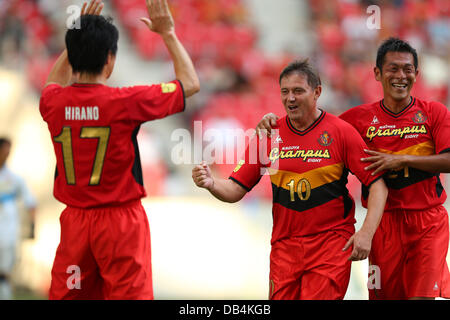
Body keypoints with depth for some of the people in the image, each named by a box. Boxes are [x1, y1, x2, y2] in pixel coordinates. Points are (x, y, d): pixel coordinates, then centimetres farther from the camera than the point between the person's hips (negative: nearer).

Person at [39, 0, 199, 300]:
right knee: (128, 295, -1)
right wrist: (168, 33, 6)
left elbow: (55, 83, 26)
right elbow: (190, 83, -2)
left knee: (66, 295, 9)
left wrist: (79, 35, 25)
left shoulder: (53, 102, -3)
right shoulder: (126, 101, -15)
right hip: (120, 221, -4)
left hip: (75, 220, 4)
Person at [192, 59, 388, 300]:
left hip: (331, 243, -3)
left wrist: (366, 232, -15)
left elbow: (377, 184, -4)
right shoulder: (268, 135, 5)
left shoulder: (341, 132, -3)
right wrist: (211, 184, -16)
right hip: (284, 246, 3)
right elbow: (235, 190, 6)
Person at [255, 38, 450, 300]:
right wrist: (274, 121, -4)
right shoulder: (360, 117, 6)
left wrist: (401, 160, -16)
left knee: (422, 294, -11)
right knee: (385, 295, 1)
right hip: (385, 220, 2)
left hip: (428, 221, -1)